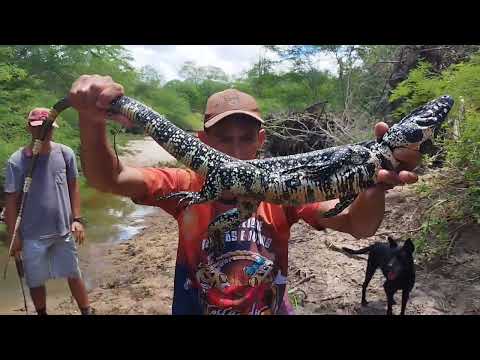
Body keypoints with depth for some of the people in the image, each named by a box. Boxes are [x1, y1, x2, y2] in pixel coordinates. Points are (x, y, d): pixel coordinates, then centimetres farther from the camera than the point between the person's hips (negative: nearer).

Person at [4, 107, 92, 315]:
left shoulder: (65, 154, -5)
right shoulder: (17, 161, -10)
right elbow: (12, 200, -4)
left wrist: (77, 219, 0)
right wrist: (13, 236, -4)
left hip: (64, 230, 1)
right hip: (32, 235, -1)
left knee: (74, 275, 14)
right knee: (35, 282, 15)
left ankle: (87, 312, 32)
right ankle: (42, 313, 39)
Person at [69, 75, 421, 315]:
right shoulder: (187, 186, -13)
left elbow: (357, 225, -25)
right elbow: (109, 179, -24)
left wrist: (376, 186, -48)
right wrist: (92, 122, -44)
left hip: (271, 307, 1)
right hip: (195, 306, 0)